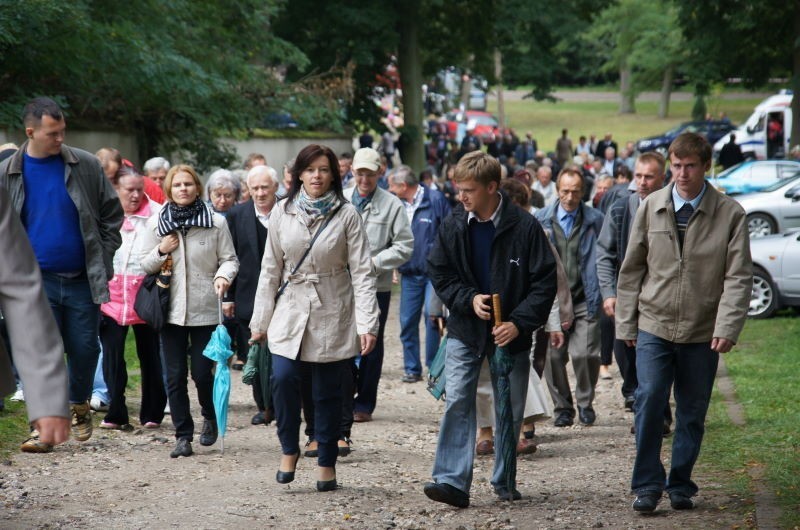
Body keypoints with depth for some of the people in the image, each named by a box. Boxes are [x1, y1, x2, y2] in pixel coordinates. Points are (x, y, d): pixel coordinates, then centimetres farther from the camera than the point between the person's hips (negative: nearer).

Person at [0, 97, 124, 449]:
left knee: (85, 348, 7)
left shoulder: (86, 166, 0)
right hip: (38, 280, -1)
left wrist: (103, 258, 1)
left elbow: (112, 213, 8)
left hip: (83, 279, 1)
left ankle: (79, 405, 32)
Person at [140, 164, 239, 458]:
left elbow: (229, 258, 2)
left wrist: (223, 275, -18)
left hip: (205, 309, -2)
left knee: (202, 373, -2)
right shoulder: (156, 224, 4)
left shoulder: (216, 222, -3)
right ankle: (183, 435, 11)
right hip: (171, 310, 2)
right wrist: (161, 251, -9)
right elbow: (146, 266, 10)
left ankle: (210, 417, 28)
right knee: (175, 376, 3)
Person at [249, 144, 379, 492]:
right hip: (290, 311, 2)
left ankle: (327, 464, 16)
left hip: (332, 315, -1)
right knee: (283, 378, -16)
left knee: (328, 392, 3)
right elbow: (270, 269, 8)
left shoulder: (346, 215, -3)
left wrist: (366, 323, -13)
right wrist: (260, 320, 7)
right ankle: (289, 449, 5)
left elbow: (361, 271, -5)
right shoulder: (282, 213, 4)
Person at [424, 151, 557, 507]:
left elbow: (545, 281, -9)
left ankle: (504, 481, 23)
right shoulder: (453, 226, -2)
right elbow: (439, 273, 5)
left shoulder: (525, 227, -11)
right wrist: (469, 299, -12)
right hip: (465, 330, 1)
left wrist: (519, 323, -18)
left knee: (510, 410, 8)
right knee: (457, 403, -11)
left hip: (511, 334, -1)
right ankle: (452, 481, -14)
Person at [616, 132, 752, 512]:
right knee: (649, 400, -12)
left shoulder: (730, 214, -3)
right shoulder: (651, 207, 3)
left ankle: (680, 486, 21)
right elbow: (632, 269, 8)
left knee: (692, 413, 7)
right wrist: (626, 324, 7)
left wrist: (727, 328, -16)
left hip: (702, 334, 0)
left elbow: (738, 277, -6)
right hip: (654, 327, 1)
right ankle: (647, 485, -3)